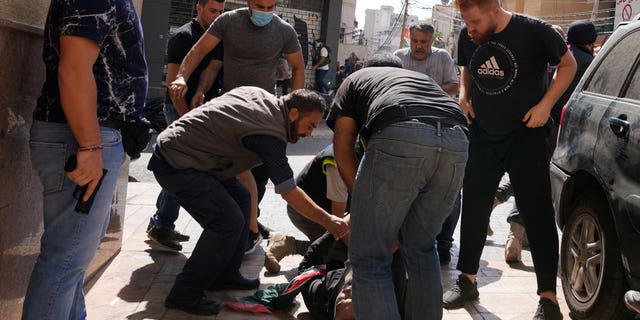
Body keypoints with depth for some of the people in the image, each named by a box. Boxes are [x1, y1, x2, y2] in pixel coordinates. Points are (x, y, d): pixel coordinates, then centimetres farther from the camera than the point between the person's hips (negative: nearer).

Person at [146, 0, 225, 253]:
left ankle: (160, 222, 19)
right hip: (182, 109, -7)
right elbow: (173, 81, -11)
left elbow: (213, 68, -3)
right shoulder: (183, 36, -6)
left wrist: (201, 93, -23)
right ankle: (162, 225, -2)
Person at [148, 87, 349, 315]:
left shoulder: (258, 95, 7)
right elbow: (289, 193, -16)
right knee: (229, 220, -16)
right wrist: (327, 220, -8)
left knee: (240, 198, 13)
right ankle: (184, 295, -7)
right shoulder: (270, 135, -19)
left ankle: (225, 275, 20)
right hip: (175, 165, -11)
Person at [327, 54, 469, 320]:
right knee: (422, 248, 24)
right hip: (456, 142, 5)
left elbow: (342, 150, 21)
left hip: (399, 138, -5)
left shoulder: (355, 80, 33)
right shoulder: (422, 77, 43)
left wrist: (364, 201, 26)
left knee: (369, 257, 3)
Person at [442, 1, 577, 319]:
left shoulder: (534, 31, -15)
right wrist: (464, 95, -2)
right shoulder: (467, 37, -2)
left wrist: (545, 104, -13)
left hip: (526, 135, -5)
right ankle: (467, 281, 24)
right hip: (482, 135, 5)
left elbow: (567, 64, -3)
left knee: (537, 213, -4)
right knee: (473, 208, 10)